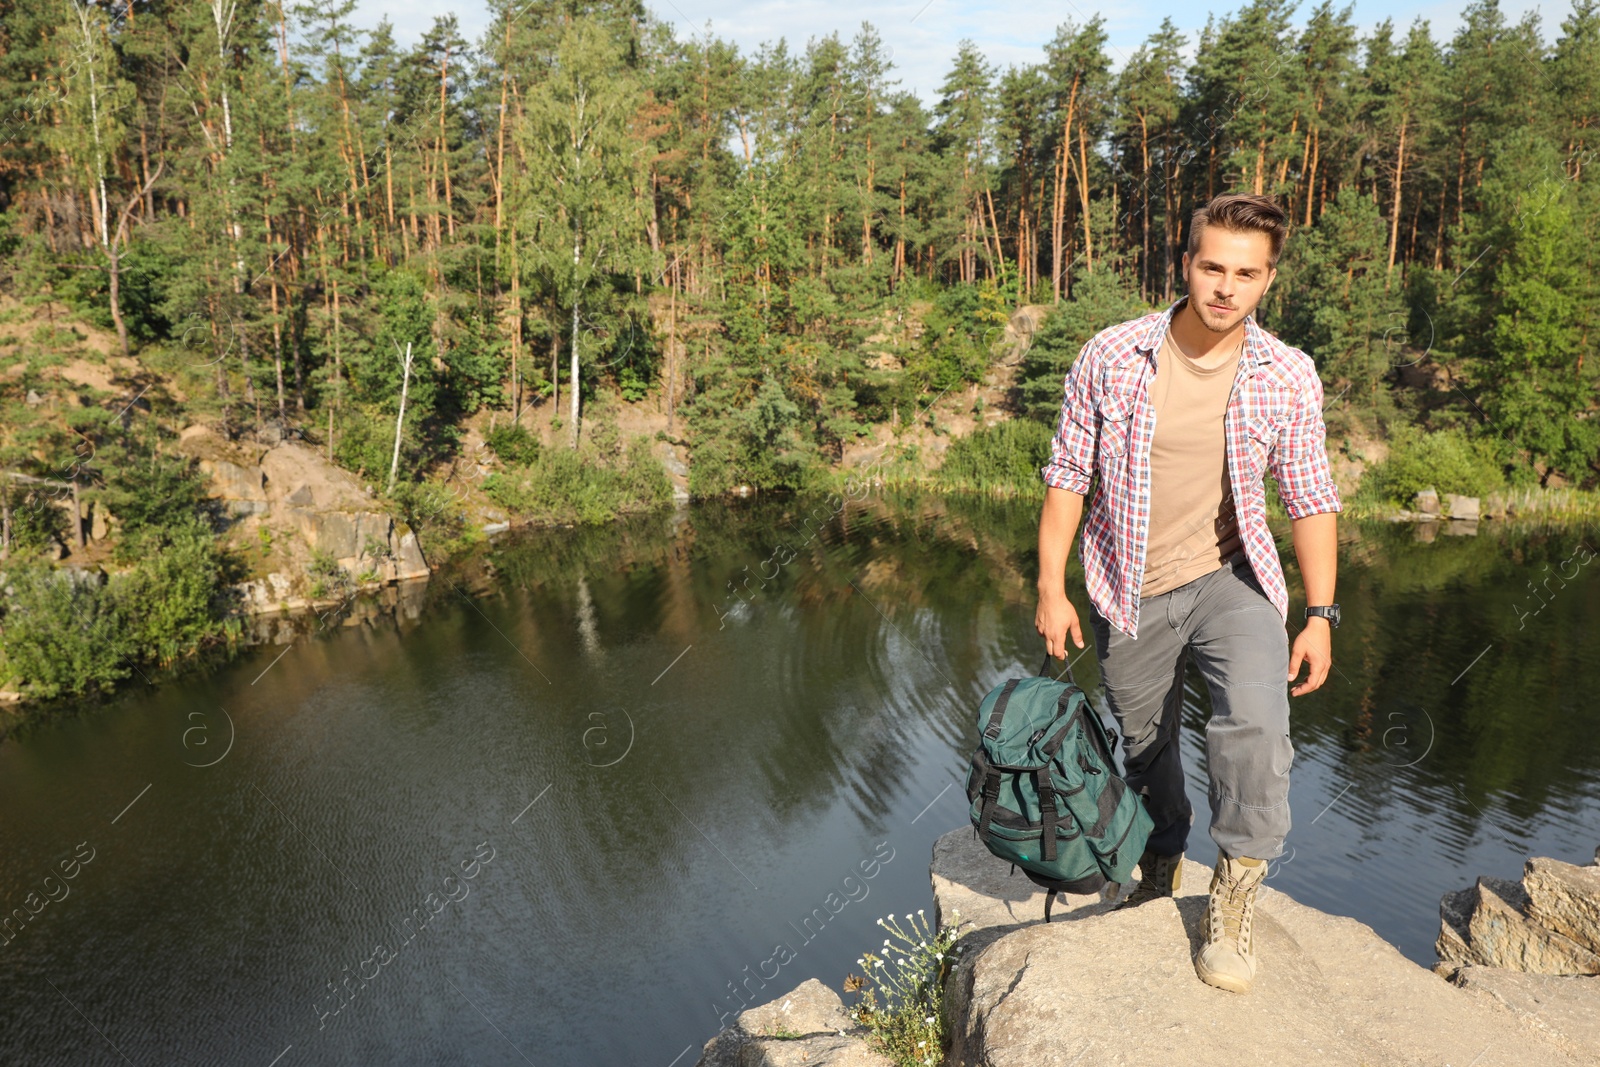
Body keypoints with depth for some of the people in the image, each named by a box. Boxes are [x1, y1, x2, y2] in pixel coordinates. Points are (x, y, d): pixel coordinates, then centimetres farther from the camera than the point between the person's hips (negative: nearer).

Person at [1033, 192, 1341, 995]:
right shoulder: (1111, 356, -10)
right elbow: (1068, 472, -4)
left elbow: (1309, 497, 2)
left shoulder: (1288, 376, -6)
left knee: (1257, 725, -23)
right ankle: (1159, 867, 43)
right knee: (1144, 748, 14)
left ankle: (1232, 904, -1)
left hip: (1231, 577, 0)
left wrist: (1320, 613, -3)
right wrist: (1051, 586, -7)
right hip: (1131, 592, 1)